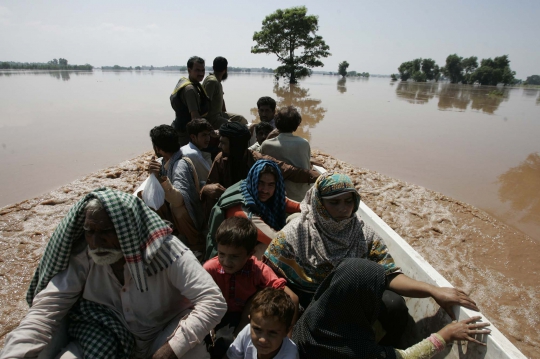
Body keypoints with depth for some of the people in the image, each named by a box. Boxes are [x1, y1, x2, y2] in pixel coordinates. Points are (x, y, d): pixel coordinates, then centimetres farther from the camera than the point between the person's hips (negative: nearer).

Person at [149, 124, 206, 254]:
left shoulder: (180, 165, -26)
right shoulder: (167, 161, -1)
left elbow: (178, 200, -41)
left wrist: (161, 177, -50)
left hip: (190, 214, -9)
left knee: (177, 205, -37)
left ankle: (197, 246, -14)